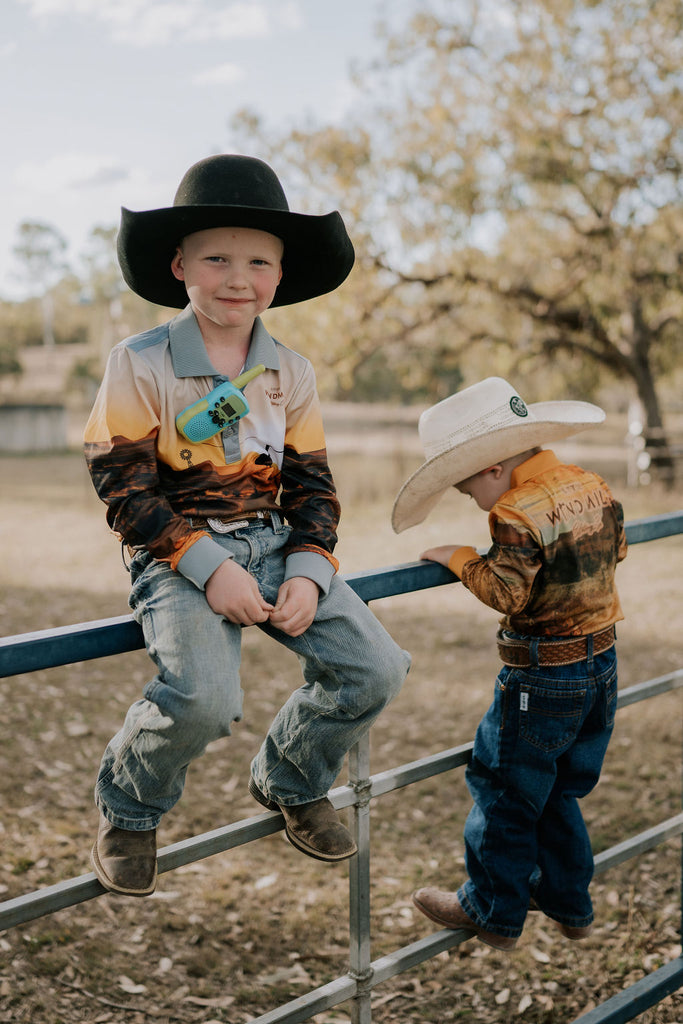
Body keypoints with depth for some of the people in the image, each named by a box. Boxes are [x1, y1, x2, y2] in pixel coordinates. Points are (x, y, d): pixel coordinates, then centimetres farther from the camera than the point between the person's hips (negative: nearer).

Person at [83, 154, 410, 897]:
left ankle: (289, 783, 21)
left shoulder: (290, 373, 8)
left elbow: (312, 484, 10)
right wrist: (206, 564, -20)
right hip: (178, 555, -5)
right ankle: (127, 811, 3)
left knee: (375, 670, -8)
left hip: (274, 544, 5)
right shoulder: (139, 365, -7)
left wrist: (308, 573, -8)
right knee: (204, 697, -30)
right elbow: (123, 488, -10)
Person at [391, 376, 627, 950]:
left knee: (505, 793, 9)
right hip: (602, 665, 8)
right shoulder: (594, 487, 3)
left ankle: (494, 913, 22)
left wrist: (459, 558, -12)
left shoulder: (517, 514, -22)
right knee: (558, 793, 23)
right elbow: (616, 549, 16)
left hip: (542, 680, -8)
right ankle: (569, 901, 34)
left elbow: (506, 592, -24)